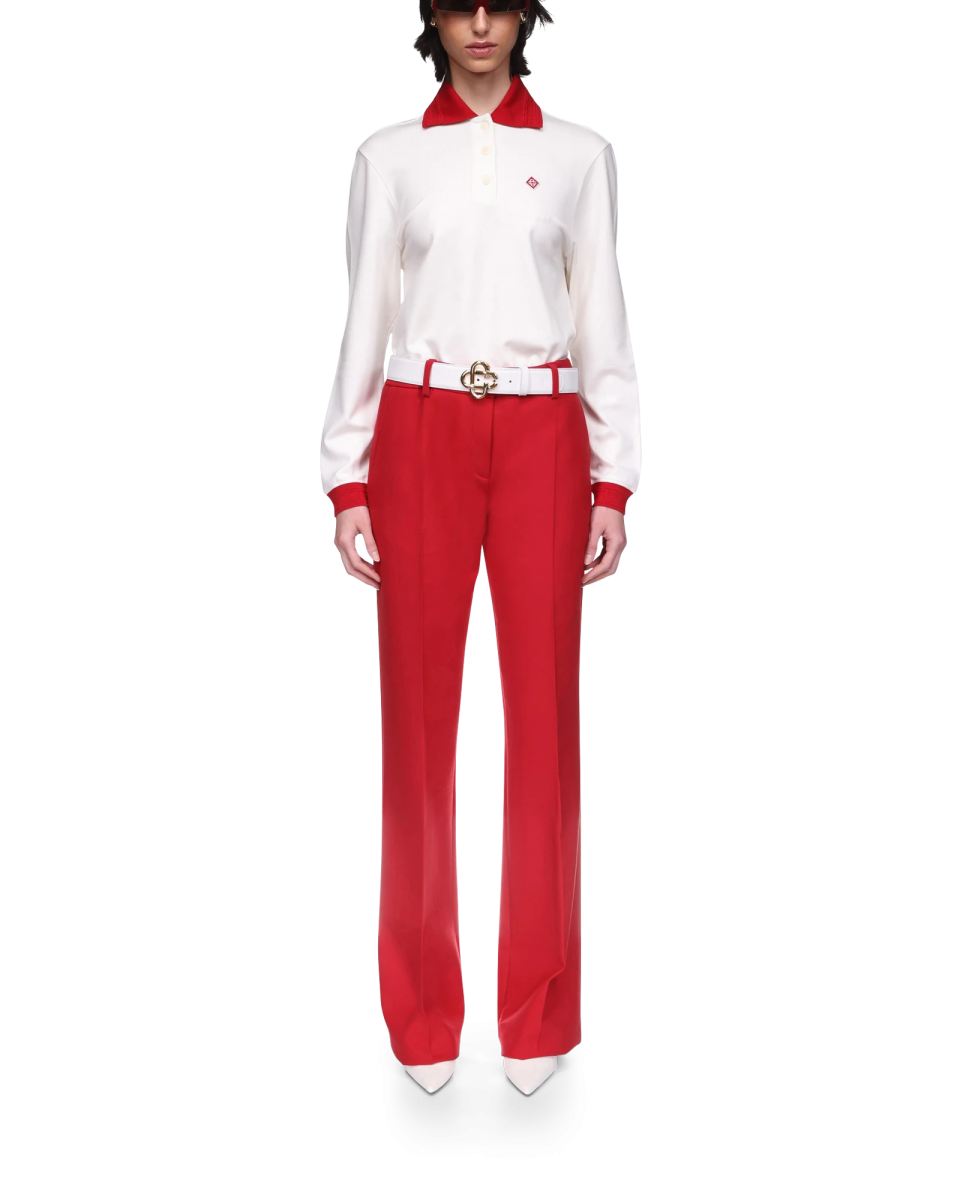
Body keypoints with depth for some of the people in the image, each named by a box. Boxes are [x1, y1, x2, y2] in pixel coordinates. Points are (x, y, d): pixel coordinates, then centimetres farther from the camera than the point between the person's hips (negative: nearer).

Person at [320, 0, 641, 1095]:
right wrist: (346, 481, 1)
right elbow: (364, 320, 8)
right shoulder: (389, 155, 11)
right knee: (420, 711, 0)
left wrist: (615, 483, 2)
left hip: (544, 437, 0)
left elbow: (604, 322, 9)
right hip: (421, 436, 0)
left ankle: (534, 1014, 11)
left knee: (545, 709, -2)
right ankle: (423, 1011, 12)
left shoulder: (579, 153, 11)